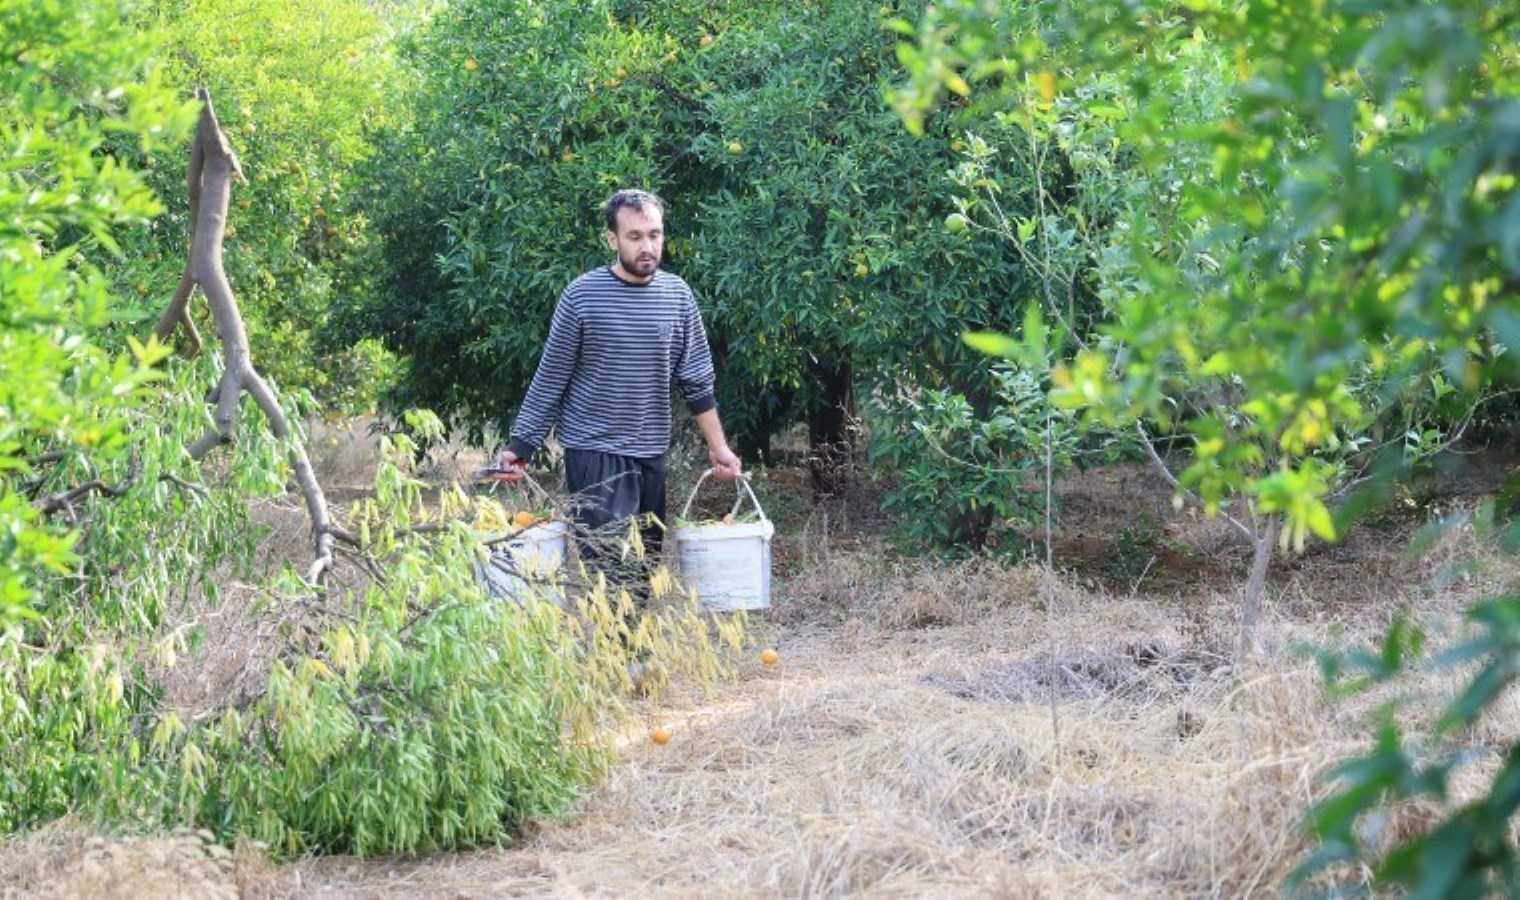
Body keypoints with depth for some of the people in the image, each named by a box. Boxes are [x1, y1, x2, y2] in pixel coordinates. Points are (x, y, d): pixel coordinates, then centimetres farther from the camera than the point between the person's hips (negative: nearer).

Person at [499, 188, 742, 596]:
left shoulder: (678, 295, 4)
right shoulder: (583, 295, -6)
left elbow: (696, 380, 9)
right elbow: (550, 378, 0)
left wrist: (718, 447, 6)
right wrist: (521, 445, -3)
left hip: (652, 454, 4)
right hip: (593, 450, -4)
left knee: (646, 563, 6)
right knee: (608, 565, -13)